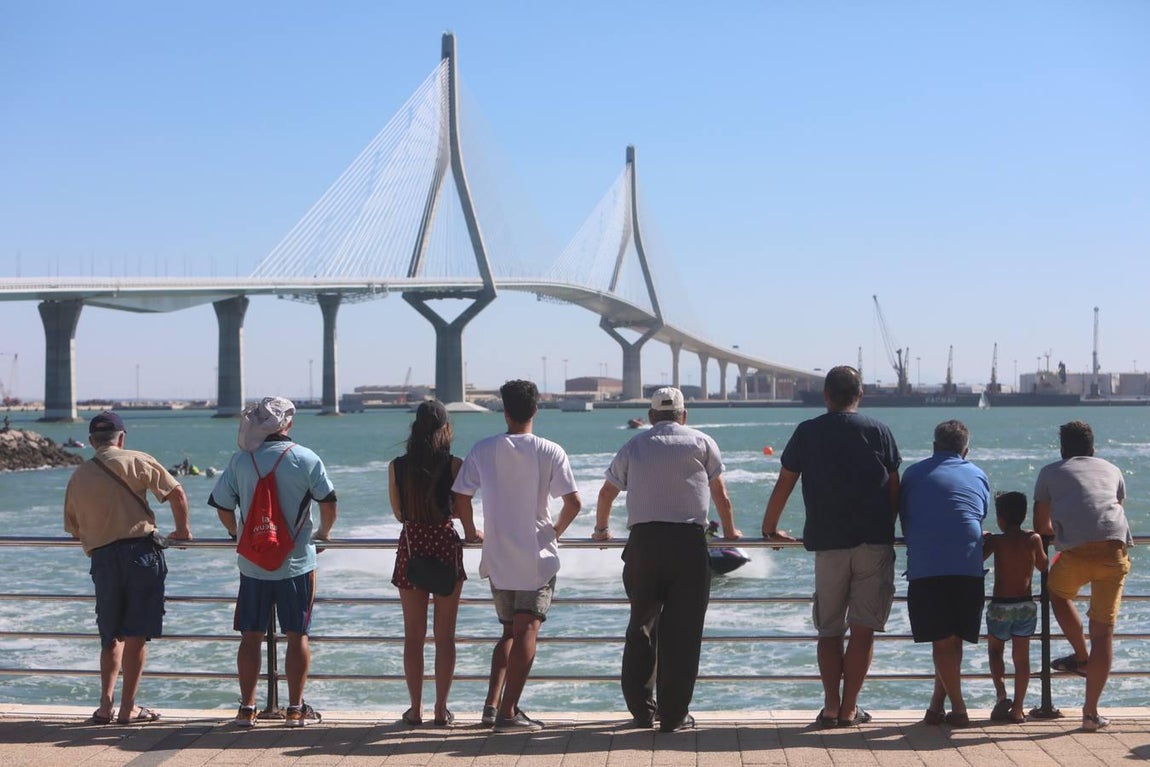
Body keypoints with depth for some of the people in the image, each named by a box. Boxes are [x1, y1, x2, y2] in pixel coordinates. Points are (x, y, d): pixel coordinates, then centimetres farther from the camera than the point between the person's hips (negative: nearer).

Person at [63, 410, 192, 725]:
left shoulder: (78, 477, 12)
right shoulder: (135, 461, 0)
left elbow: (73, 528, 16)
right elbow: (176, 493, -2)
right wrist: (182, 529, 13)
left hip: (102, 559, 4)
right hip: (140, 551, -4)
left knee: (111, 637, 15)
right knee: (136, 635, 1)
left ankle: (106, 705, 9)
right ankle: (128, 708, 3)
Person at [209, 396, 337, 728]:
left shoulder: (241, 460, -1)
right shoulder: (305, 459, -6)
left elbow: (222, 505, 4)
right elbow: (328, 502, 0)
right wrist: (323, 532, 18)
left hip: (252, 563, 2)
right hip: (296, 563, -2)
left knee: (251, 636, 8)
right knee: (297, 635, 5)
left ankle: (247, 708, 11)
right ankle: (296, 709, 7)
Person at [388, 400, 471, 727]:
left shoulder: (397, 466, -1)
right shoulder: (454, 465, -8)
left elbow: (398, 512, 9)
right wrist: (471, 533, 18)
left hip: (410, 546, 1)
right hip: (445, 544, -1)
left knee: (413, 635, 9)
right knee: (445, 635, 7)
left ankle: (416, 708, 12)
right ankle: (441, 709, 8)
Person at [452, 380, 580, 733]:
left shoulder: (484, 450, 0)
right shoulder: (550, 452, -7)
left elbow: (461, 497, 3)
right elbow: (573, 502, -10)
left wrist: (471, 531, 20)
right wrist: (556, 531, 8)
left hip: (498, 558, 3)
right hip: (538, 557, -3)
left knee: (509, 630, 18)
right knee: (527, 631, -2)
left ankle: (492, 703, 9)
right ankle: (508, 711, -7)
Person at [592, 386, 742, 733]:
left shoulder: (633, 447, 16)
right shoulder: (701, 443, 12)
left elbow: (607, 492, 21)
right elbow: (720, 495, 15)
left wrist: (601, 529, 38)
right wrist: (730, 531, 30)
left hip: (643, 540, 2)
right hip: (689, 540, -2)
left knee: (641, 626, 13)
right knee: (682, 631, 1)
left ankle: (641, 708, 15)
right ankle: (673, 714, 2)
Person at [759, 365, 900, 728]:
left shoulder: (807, 432, 5)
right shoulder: (878, 431, 4)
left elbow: (783, 486, 10)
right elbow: (894, 490, 5)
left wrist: (770, 529, 24)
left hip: (828, 544, 1)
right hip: (875, 542, -1)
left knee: (829, 630, 9)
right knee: (863, 629, 3)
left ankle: (831, 707, 1)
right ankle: (849, 709, 2)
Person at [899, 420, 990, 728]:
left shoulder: (914, 474, 15)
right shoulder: (978, 476, 19)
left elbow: (904, 521, 19)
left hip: (925, 569, -2)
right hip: (969, 568, 2)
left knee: (942, 640, 0)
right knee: (953, 639, 10)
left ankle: (958, 709, -3)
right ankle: (937, 705, 15)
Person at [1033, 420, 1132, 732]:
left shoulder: (1050, 472, 20)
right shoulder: (1112, 470, 27)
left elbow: (1041, 527, 23)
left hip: (1076, 552, -2)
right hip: (1114, 548, 2)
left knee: (1057, 591, 32)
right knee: (1103, 631, 7)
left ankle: (1082, 657, 27)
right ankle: (1091, 712, 8)